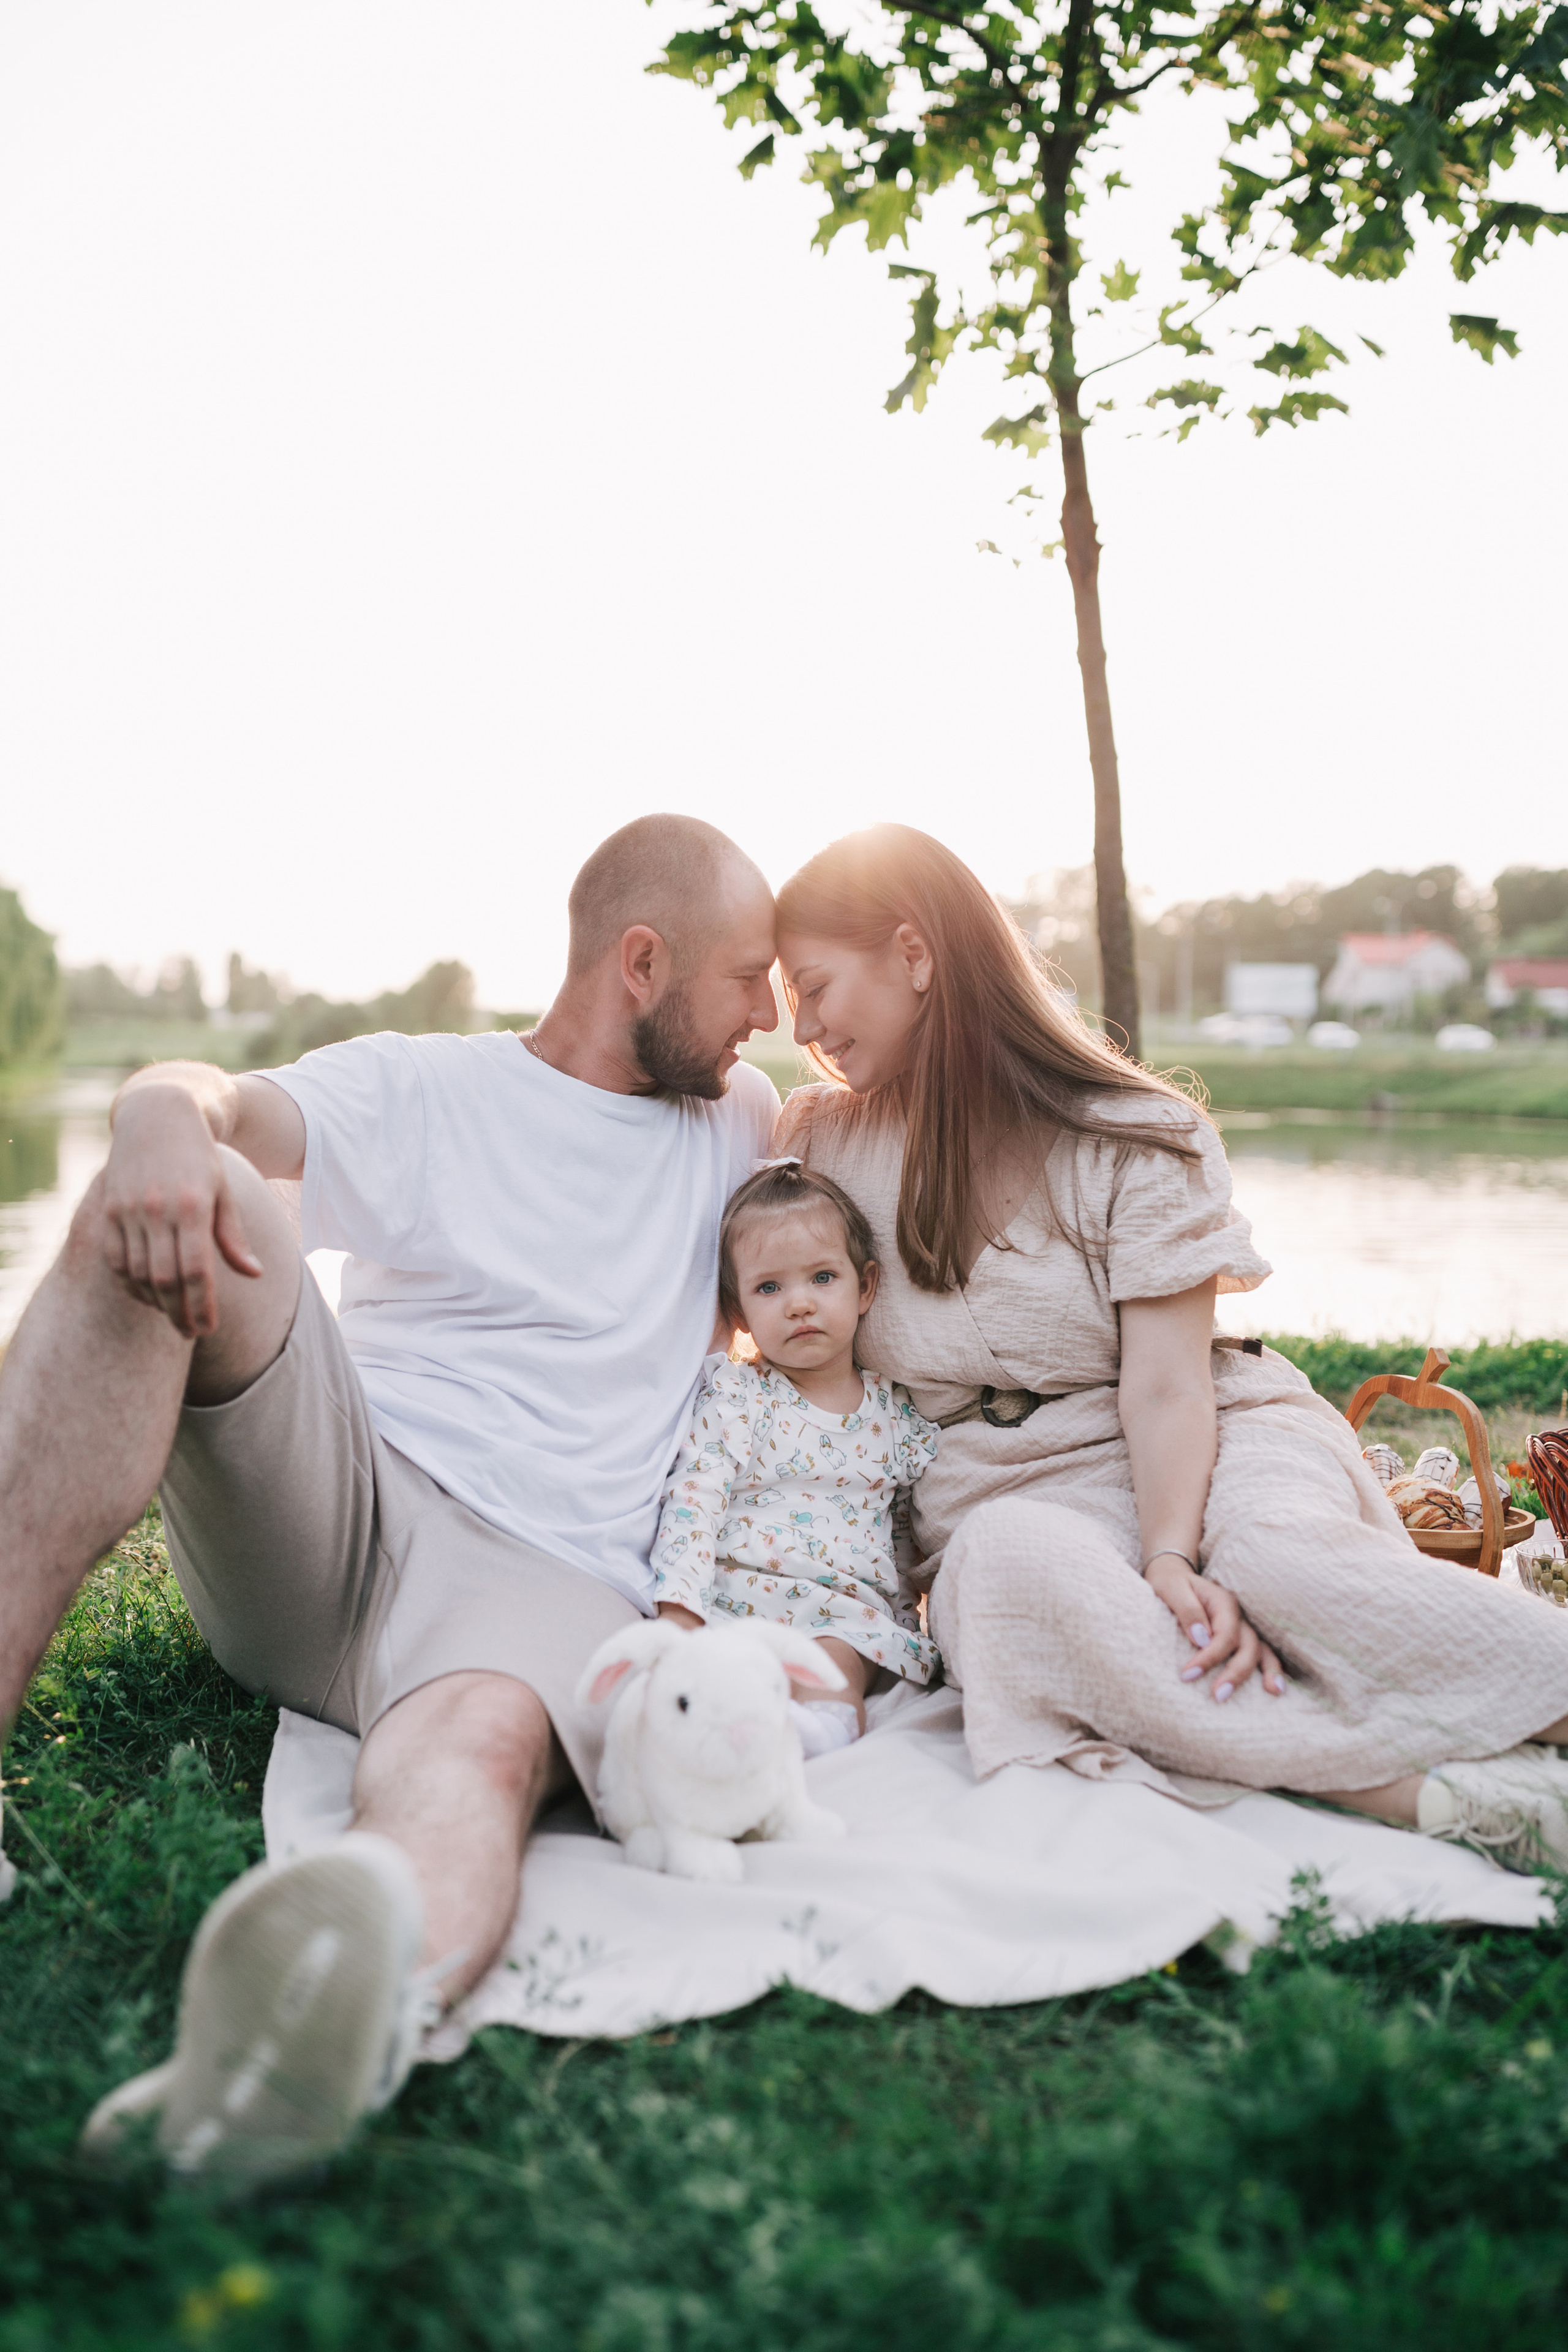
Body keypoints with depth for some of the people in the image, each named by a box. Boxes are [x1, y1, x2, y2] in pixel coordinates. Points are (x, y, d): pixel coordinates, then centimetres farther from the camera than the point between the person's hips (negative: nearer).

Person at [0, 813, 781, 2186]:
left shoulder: (734, 1120, 23)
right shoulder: (419, 1087, 11)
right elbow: (220, 1102, -6)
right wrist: (166, 1116, -30)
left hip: (549, 1575, 0)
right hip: (334, 1497, 0)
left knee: (481, 1742, -38)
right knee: (168, 1217, -26)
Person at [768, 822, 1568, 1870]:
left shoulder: (1132, 1139, -5)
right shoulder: (819, 1143, 7)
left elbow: (1165, 1389, -13)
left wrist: (1171, 1558, -30)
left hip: (1186, 1458, -1)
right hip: (1008, 1496, 2)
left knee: (1280, 1552, -37)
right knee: (1013, 1560, -36)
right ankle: (1434, 1793, -41)